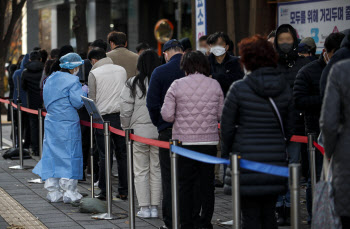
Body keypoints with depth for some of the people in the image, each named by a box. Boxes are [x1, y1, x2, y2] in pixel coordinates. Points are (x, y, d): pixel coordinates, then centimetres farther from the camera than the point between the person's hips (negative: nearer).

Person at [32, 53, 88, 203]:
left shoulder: (50, 79, 12)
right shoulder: (72, 81, -11)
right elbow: (77, 102, -14)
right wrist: (84, 91, 2)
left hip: (51, 122, 7)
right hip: (68, 124, -7)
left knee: (52, 155, 9)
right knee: (69, 156, 0)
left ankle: (53, 192, 12)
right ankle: (69, 193, 2)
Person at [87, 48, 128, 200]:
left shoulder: (94, 73, -2)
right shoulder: (121, 70, 11)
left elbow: (92, 98, 0)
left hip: (103, 116, -3)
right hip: (121, 115, 3)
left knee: (105, 155, 0)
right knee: (122, 154, 7)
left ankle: (104, 191, 1)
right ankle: (123, 191, 8)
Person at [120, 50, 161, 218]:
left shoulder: (132, 84, -6)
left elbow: (126, 111, -4)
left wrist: (126, 128, 10)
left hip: (139, 131, -1)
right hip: (159, 132, 1)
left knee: (141, 171, 6)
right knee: (156, 170, 9)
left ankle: (144, 208, 6)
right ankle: (154, 207, 12)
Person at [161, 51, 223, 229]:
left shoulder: (177, 85, -6)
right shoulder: (214, 85, 0)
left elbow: (167, 115, -7)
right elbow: (221, 114, 3)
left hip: (184, 141, -1)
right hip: (209, 140, 1)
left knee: (185, 184, 6)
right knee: (207, 184, 9)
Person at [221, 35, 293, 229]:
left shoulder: (239, 88, -9)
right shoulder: (284, 88, 3)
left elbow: (227, 126, -3)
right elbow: (289, 127, 10)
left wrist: (226, 151, 11)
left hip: (246, 159, -4)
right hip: (275, 160, 4)